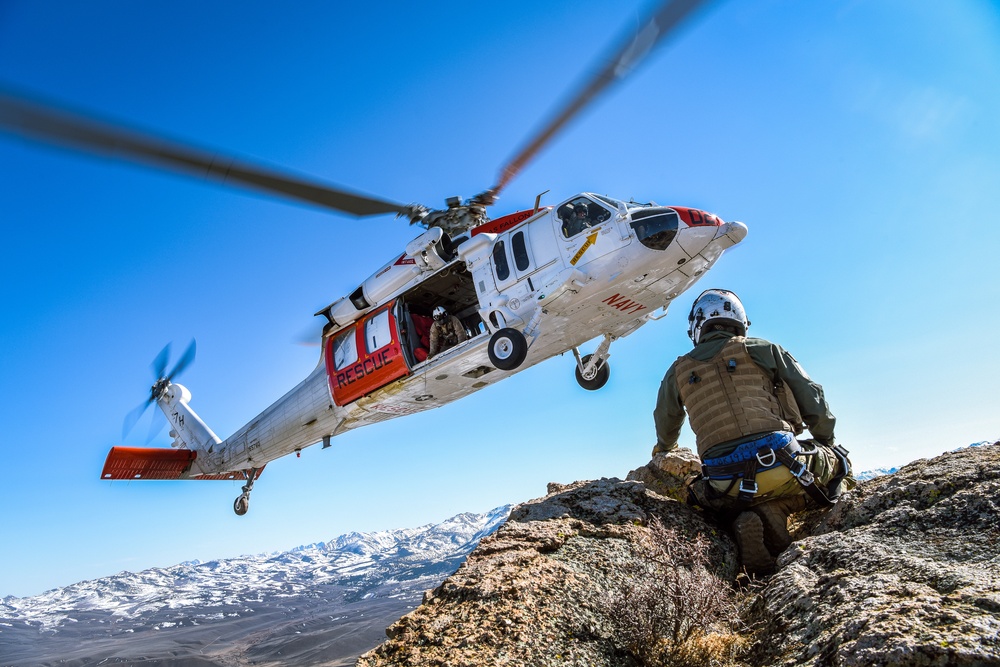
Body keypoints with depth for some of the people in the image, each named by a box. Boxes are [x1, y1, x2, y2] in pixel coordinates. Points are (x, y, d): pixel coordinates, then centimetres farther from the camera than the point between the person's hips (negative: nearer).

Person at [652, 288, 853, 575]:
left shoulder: (678, 372, 16)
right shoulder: (762, 349, 10)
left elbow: (665, 428, 31)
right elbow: (811, 396, 12)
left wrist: (663, 449, 55)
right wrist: (827, 442, 30)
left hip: (725, 487, 3)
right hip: (781, 466, -3)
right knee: (838, 461, 25)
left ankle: (767, 517, -5)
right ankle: (772, 515, -4)